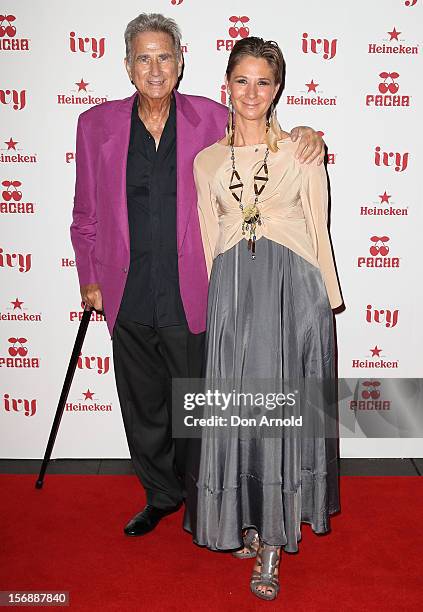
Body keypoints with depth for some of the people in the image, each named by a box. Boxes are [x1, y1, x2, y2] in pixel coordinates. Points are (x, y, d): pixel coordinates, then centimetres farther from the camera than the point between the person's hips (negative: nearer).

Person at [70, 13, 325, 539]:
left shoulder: (211, 119, -1)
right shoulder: (96, 124, 3)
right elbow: (86, 213, 9)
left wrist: (303, 137, -9)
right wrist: (89, 278, 9)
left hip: (190, 297, -2)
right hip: (128, 297, 3)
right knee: (143, 407, 17)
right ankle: (161, 495, 39)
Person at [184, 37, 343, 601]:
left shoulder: (302, 153, 5)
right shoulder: (207, 162, 11)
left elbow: (319, 232, 6)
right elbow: (209, 242, 13)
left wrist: (326, 303, 3)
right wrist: (213, 306, 11)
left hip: (294, 286, -2)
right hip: (231, 290, 2)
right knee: (236, 406, 4)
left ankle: (272, 544, 12)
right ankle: (250, 524, 26)